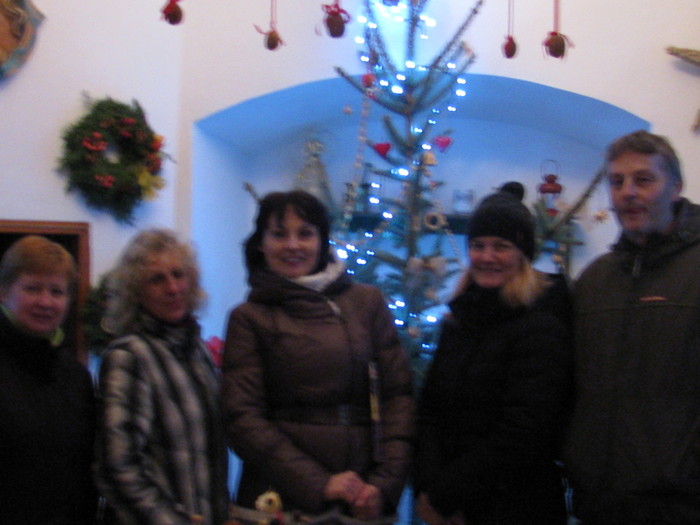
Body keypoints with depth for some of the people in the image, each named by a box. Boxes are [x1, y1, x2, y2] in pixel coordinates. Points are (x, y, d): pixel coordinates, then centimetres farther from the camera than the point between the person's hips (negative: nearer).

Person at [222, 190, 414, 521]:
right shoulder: (249, 318, 0)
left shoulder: (367, 302, 5)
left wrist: (384, 484, -9)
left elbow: (398, 394, 2)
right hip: (278, 498, -2)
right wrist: (318, 484, -14)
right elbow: (242, 418, -6)